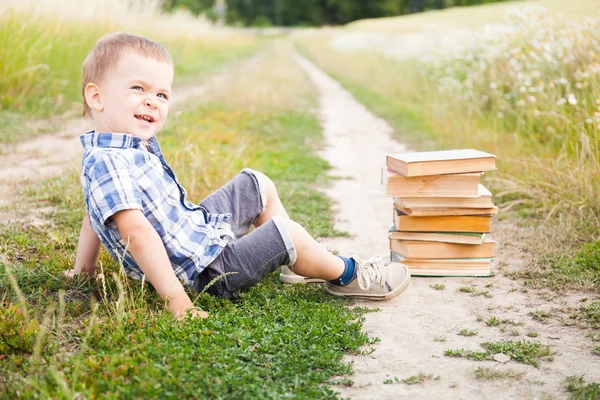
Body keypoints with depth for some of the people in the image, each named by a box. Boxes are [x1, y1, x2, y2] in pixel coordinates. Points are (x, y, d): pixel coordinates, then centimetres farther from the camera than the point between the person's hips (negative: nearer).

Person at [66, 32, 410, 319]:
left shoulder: (137, 146, 6)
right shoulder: (110, 164, -28)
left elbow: (96, 212, 17)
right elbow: (137, 231, -36)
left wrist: (84, 267, 23)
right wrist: (174, 297, -38)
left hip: (201, 223, 11)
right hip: (207, 269, -11)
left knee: (258, 185, 20)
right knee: (287, 232, -18)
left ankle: (298, 260, 27)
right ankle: (347, 274, 8)